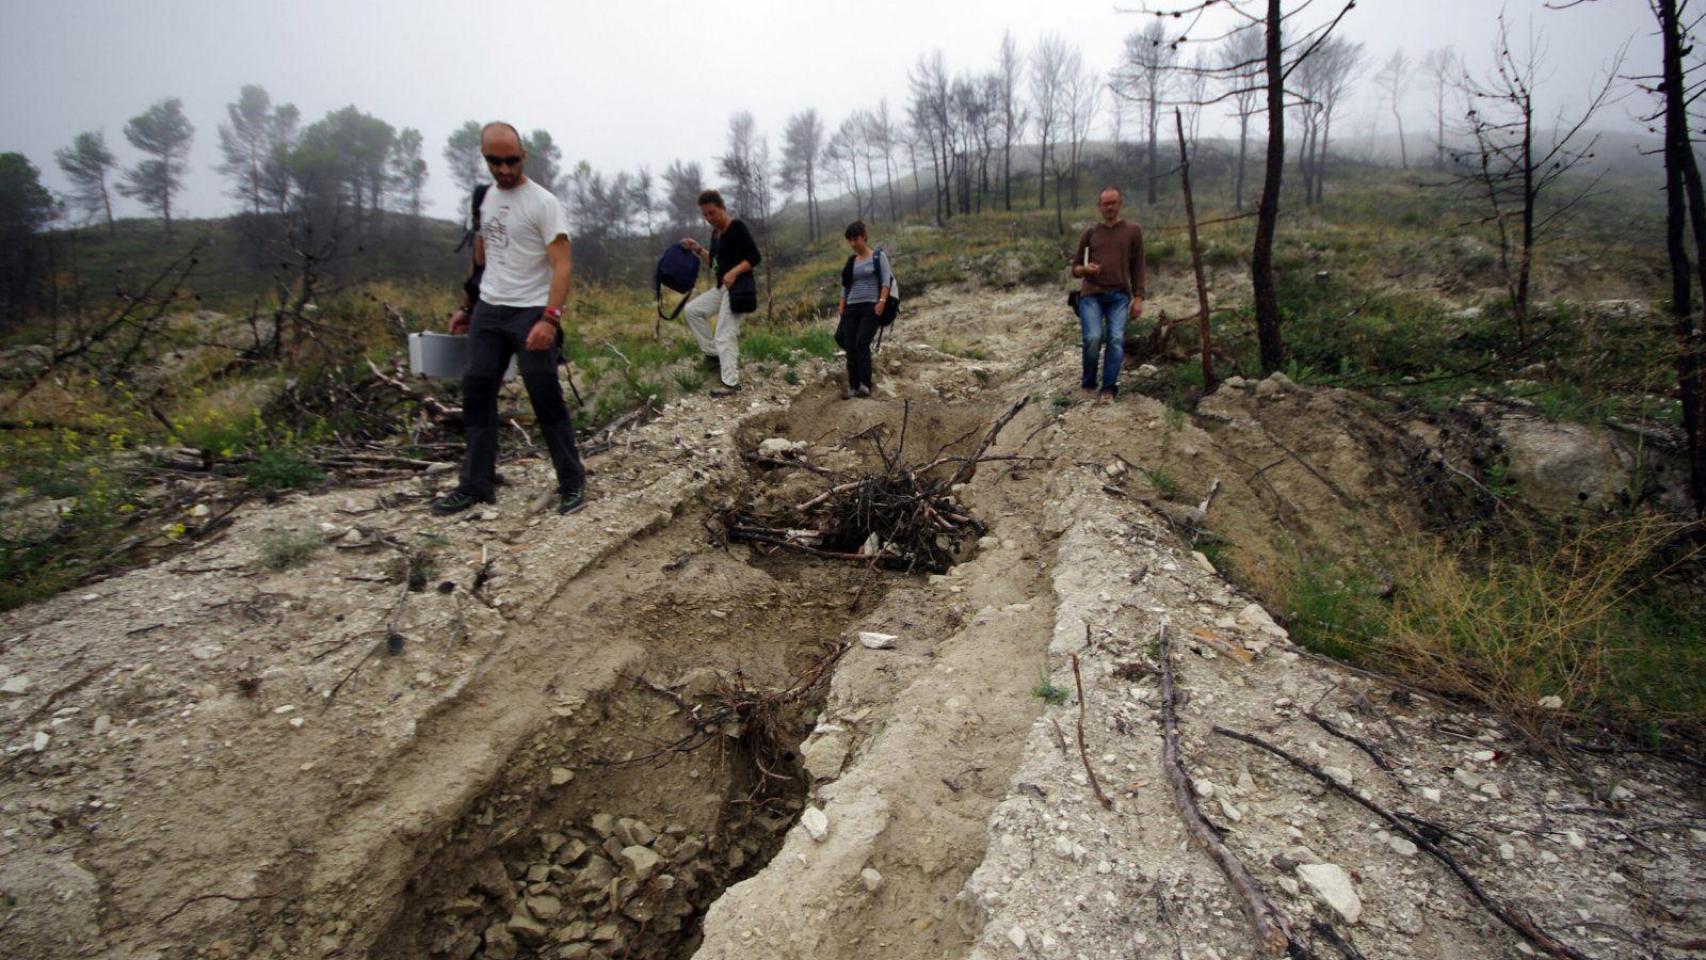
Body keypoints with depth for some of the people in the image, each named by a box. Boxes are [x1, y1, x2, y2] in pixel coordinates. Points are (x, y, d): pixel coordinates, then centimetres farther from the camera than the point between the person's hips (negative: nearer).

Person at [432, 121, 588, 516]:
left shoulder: (542, 202, -10)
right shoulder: (485, 200, 13)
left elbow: (561, 265, -17)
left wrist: (550, 318, -28)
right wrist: (466, 307, 21)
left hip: (530, 314, -7)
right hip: (488, 311, 7)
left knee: (547, 400, -5)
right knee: (477, 392, 7)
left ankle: (572, 483, 7)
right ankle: (477, 484, 17)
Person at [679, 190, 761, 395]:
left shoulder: (737, 227, -12)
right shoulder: (715, 232, 13)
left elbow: (755, 257, -15)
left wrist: (734, 272, -26)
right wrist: (698, 249, 7)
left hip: (738, 288, -9)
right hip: (722, 287, 9)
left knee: (725, 335, -9)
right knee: (693, 309, 10)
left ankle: (731, 382, -2)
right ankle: (713, 353, 13)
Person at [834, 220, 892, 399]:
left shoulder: (878, 256, 4)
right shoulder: (851, 262, 17)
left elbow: (886, 280, -5)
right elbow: (845, 288, 18)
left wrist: (882, 301, -19)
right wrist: (841, 311, 9)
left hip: (871, 307, -5)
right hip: (851, 308, 5)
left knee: (861, 343, -21)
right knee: (849, 347, -4)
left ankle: (865, 385, -24)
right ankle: (853, 387, 0)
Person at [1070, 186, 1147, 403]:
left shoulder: (1133, 231, 13)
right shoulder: (1090, 233, 15)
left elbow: (1137, 268, 11)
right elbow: (1075, 268, 18)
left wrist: (1138, 298, 1)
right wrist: (1085, 269, -6)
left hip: (1119, 295, 0)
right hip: (1091, 294, 0)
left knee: (1116, 339, -18)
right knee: (1094, 338, -19)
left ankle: (1109, 389, -13)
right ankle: (1089, 385, 0)